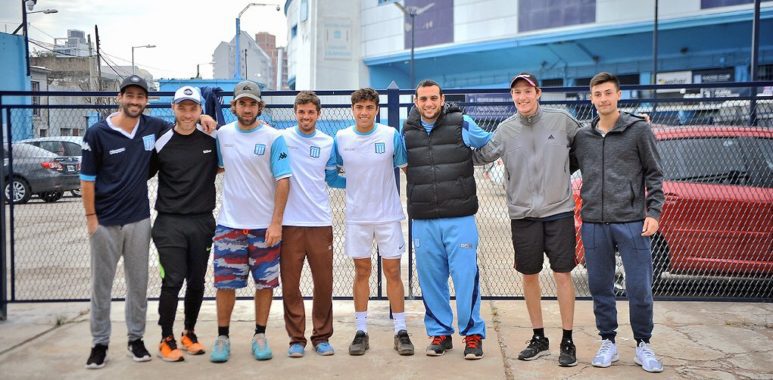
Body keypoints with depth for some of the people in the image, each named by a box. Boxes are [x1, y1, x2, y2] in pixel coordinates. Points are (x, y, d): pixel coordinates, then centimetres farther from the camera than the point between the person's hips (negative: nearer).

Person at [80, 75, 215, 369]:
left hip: (139, 220, 3)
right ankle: (99, 343, 20)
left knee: (138, 283, 10)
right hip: (105, 222, -2)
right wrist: (91, 218, -7)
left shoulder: (153, 127, 1)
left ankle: (136, 338, 24)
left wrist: (202, 117, -1)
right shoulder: (98, 133, -7)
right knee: (101, 284, 7)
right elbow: (87, 179, -4)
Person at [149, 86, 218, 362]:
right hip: (170, 223, -2)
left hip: (203, 222, 2)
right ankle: (166, 340, 12)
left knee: (197, 282, 10)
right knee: (173, 281, -5)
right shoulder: (161, 142, -2)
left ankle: (189, 333, 29)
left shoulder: (213, 139, 1)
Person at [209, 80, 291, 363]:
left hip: (265, 225, -2)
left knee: (265, 282, 7)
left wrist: (276, 222, -13)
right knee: (225, 283, 4)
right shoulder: (223, 134, 4)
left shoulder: (273, 138, -6)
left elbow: (283, 181, -9)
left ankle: (260, 336, 20)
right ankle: (222, 337, 18)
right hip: (229, 223, 2)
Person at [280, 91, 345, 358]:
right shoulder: (282, 138, 1)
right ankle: (296, 338, 16)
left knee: (324, 283, 5)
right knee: (290, 284, 2)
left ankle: (322, 336, 19)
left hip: (320, 222, 2)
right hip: (289, 222, -2)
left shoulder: (328, 143, 9)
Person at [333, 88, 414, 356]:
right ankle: (361, 331, 17)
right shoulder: (341, 138, -1)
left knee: (392, 271, 3)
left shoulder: (391, 135, -6)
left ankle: (401, 331, 12)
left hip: (388, 214, -1)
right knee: (361, 271, 8)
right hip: (356, 215, 1)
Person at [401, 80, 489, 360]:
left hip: (460, 218, -3)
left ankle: (473, 334, 13)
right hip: (423, 221, 3)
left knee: (465, 276, -2)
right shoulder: (407, 131, 7)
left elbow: (492, 145, 16)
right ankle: (440, 333, 23)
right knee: (430, 279, 8)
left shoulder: (462, 124, 0)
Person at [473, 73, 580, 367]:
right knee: (529, 276, 9)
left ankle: (567, 341, 14)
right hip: (522, 213, 2)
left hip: (559, 210, -1)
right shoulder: (505, 129, 2)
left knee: (563, 274, 0)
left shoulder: (561, 120, 0)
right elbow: (481, 156, 8)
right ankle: (539, 338, 24)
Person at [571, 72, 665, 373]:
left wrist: (653, 212, -5)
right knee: (600, 288, 9)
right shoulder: (582, 136, 10)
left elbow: (654, 175, 4)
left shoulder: (639, 129, 3)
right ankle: (608, 343, 24)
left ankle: (643, 345, 19)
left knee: (639, 289, 1)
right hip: (594, 224, 3)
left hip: (632, 222, -3)